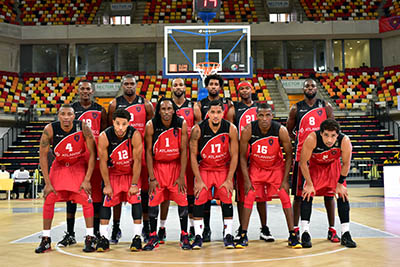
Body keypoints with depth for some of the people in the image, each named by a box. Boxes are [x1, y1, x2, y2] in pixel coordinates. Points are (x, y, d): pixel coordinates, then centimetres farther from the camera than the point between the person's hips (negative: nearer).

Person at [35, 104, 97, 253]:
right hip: (59, 165, 1)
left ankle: (89, 238, 0)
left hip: (79, 165, -1)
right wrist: (47, 183, -17)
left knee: (86, 198, -11)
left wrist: (87, 180, -19)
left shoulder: (83, 128, -25)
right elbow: (43, 155, -15)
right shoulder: (50, 129, -23)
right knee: (49, 199, -5)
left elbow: (92, 153, -17)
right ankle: (46, 240, 8)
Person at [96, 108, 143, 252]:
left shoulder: (135, 135, -26)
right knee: (106, 201, -4)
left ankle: (137, 237, -3)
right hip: (112, 173, 1)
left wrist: (134, 184, -16)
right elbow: (103, 162, -14)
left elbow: (137, 161, -19)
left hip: (132, 172, -1)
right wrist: (107, 185, -11)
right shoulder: (104, 136, -23)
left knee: (136, 200, -10)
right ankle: (103, 238, 4)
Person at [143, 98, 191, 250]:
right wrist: (152, 178, -12)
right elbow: (149, 152, -9)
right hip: (157, 166, 0)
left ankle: (184, 235, 13)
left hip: (176, 165, 0)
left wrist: (181, 176, -11)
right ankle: (153, 237, 12)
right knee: (153, 201, -2)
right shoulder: (151, 125, -13)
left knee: (182, 201, -3)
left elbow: (183, 151, -8)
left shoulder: (182, 124, -12)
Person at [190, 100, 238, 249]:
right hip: (204, 168, 0)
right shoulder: (198, 129, -17)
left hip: (224, 169, 0)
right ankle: (198, 236, 2)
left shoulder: (231, 129, -15)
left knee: (227, 200, -8)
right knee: (199, 199, -9)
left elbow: (234, 156, -9)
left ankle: (228, 236, 5)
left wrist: (229, 180, -12)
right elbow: (193, 155, -11)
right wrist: (199, 180, -13)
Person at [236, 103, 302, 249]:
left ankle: (292, 235, 6)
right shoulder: (248, 131, -23)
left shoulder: (281, 130, -24)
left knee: (285, 198, -6)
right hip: (256, 167, 0)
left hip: (276, 167, 0)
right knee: (248, 198, -7)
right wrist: (246, 180, -15)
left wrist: (285, 180, -14)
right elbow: (243, 156, -12)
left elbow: (289, 155, -11)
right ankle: (243, 236, 4)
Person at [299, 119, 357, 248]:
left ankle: (346, 234, 4)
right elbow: (303, 162, -24)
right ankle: (305, 233, -9)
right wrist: (309, 184, -18)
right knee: (307, 194, -15)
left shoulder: (345, 141, -33)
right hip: (314, 165, -1)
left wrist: (340, 183, -9)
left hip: (333, 165, 2)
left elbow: (346, 164, -14)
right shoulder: (311, 139, -38)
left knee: (343, 195, -6)